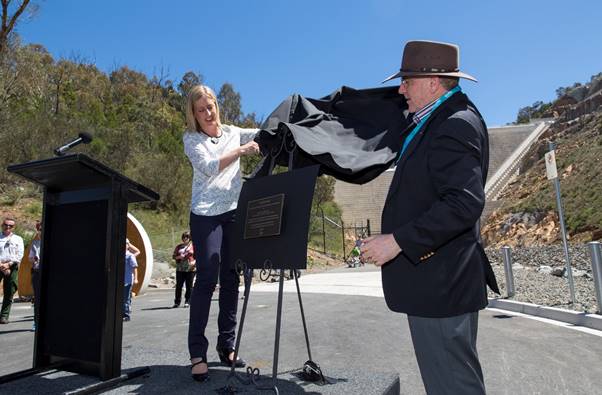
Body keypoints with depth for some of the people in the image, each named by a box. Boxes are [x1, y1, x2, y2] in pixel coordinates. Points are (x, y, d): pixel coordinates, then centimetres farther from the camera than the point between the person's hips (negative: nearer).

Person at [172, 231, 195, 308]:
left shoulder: (193, 246, 6)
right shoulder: (179, 246, 14)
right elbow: (173, 256, 13)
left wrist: (194, 262, -13)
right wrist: (178, 257, -8)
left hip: (190, 269, -2)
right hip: (180, 269, 3)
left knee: (189, 286, 1)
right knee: (178, 286, 2)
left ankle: (187, 302, 10)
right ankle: (177, 302, 9)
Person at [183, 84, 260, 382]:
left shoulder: (232, 132, 16)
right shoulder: (191, 139, 5)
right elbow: (209, 167, -12)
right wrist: (240, 151, -21)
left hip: (235, 212, 4)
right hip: (206, 214, -4)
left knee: (231, 279, 5)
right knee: (207, 280, -10)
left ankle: (226, 345, 16)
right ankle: (197, 353, -2)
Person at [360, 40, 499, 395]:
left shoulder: (455, 126, -16)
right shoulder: (453, 117, 15)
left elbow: (465, 202, -27)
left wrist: (397, 241, -26)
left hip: (439, 285, -11)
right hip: (439, 282, 11)